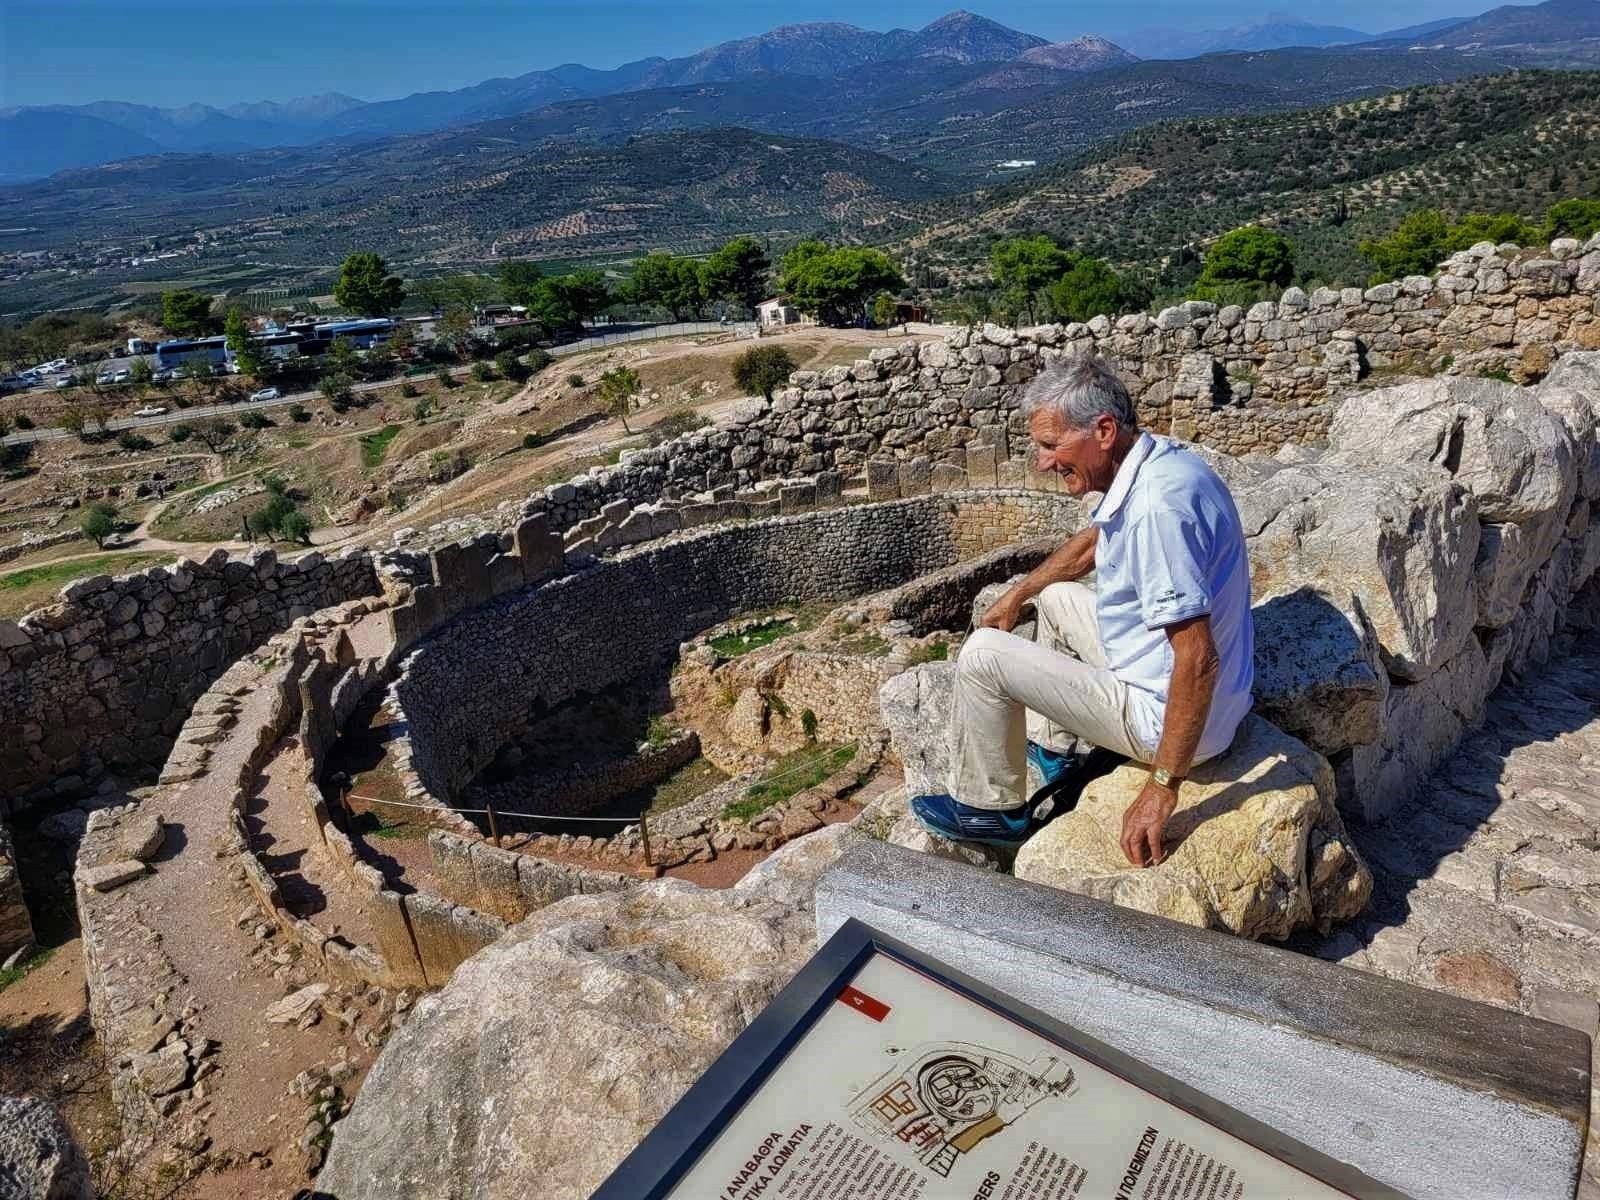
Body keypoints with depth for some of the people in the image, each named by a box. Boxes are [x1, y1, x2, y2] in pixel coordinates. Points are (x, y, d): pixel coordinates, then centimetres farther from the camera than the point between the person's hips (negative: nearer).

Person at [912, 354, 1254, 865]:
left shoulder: (1157, 507, -32)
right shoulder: (1148, 464, 0)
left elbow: (1198, 659, -33)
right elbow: (1091, 541, 20)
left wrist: (1163, 788, -27)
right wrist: (1018, 595, 25)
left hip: (1170, 717, -10)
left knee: (983, 654, -8)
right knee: (1055, 596, 25)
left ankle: (989, 809, 11)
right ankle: (1050, 746, 34)